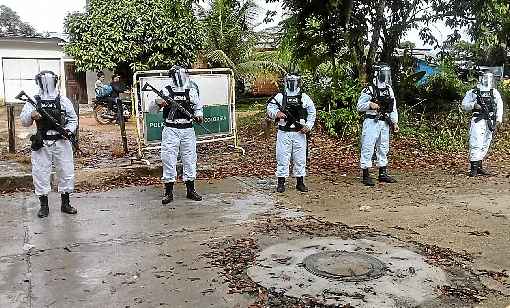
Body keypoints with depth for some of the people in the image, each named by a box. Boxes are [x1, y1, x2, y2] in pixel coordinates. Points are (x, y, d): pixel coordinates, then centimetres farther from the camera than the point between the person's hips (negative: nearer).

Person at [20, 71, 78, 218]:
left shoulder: (63, 100, 5)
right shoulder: (34, 101, 5)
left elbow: (73, 119, 9)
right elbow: (24, 121, 1)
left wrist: (69, 130, -10)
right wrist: (31, 116, -21)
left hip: (61, 141, 1)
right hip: (42, 143, 0)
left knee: (66, 171, 5)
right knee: (40, 173, 2)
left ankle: (65, 203, 20)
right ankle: (44, 205, 14)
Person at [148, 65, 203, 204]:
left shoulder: (191, 91, 6)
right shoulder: (166, 91, -2)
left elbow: (198, 107, 20)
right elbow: (151, 109, -1)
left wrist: (199, 116, 0)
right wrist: (158, 103, -22)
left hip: (188, 130, 3)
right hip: (171, 130, -3)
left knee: (190, 159, 8)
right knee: (168, 159, -1)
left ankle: (190, 190, 20)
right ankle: (169, 192, 9)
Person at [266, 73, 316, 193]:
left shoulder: (304, 97, 8)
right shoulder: (280, 97, 3)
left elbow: (312, 112, 11)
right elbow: (270, 108, -4)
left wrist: (308, 126, -1)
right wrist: (276, 113, -25)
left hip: (299, 133, 2)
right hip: (284, 133, -1)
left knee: (300, 158, 6)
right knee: (282, 158, 0)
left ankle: (300, 182, 17)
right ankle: (281, 183, 9)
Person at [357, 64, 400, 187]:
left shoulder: (389, 90, 13)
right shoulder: (369, 90, -7)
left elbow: (393, 108, 16)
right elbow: (359, 106, -8)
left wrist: (395, 122, 9)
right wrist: (370, 104, -26)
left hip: (384, 123, 7)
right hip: (371, 122, -7)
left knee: (383, 149, 13)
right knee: (368, 149, -6)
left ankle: (383, 174, 23)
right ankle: (365, 175, -1)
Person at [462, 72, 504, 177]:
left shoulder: (495, 93, 12)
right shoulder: (473, 93, 0)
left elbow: (499, 105, 16)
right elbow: (464, 105, 1)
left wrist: (498, 119, 6)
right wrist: (474, 105, -17)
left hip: (490, 122, 5)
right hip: (478, 121, -5)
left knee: (485, 145, 9)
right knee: (476, 144, -13)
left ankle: (479, 166, 18)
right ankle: (473, 168, -11)